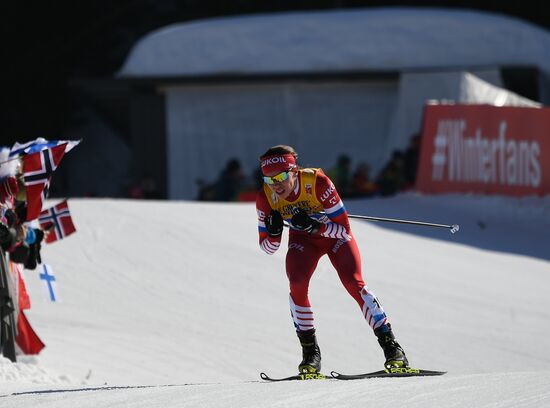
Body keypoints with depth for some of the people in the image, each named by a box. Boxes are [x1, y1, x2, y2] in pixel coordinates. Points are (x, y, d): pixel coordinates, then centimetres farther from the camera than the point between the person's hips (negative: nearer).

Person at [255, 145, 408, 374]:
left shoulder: (317, 182, -33)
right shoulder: (266, 198, -23)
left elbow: (344, 228, -26)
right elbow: (267, 247, -12)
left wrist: (315, 225, -42)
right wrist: (274, 233, -34)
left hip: (335, 234, -2)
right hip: (303, 240, 2)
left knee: (354, 283, -20)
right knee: (297, 285, -24)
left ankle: (391, 347, -12)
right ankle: (310, 352, -10)